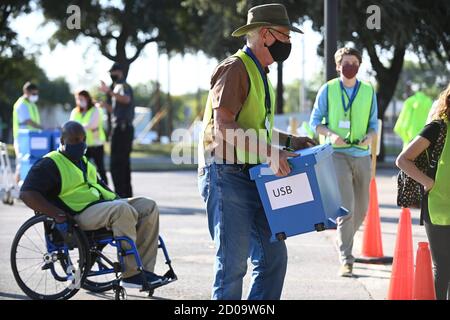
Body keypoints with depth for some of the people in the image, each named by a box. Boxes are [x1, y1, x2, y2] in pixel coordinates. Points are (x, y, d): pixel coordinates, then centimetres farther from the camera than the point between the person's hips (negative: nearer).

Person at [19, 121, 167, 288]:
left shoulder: (84, 163, 26)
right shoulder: (50, 165, -3)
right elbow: (26, 193, -14)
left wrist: (118, 198, 19)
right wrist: (57, 214, -24)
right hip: (81, 214, -9)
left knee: (149, 206, -6)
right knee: (122, 209, -34)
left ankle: (144, 269, -12)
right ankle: (130, 274, -32)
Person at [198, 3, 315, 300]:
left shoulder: (260, 73, 19)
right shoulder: (235, 68, -12)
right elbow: (224, 127, -22)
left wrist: (288, 140, 13)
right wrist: (269, 152, -29)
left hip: (253, 176, 9)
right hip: (227, 175, -9)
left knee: (274, 255, 7)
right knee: (233, 262, -8)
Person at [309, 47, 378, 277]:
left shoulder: (369, 91, 8)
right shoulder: (328, 90, 1)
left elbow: (373, 123, 13)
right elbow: (315, 121, 4)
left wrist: (370, 136, -10)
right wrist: (331, 134, -15)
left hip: (361, 155, 4)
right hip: (337, 154, -4)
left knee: (362, 208, 13)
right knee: (346, 207, -15)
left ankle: (343, 242, 40)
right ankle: (346, 260, -13)